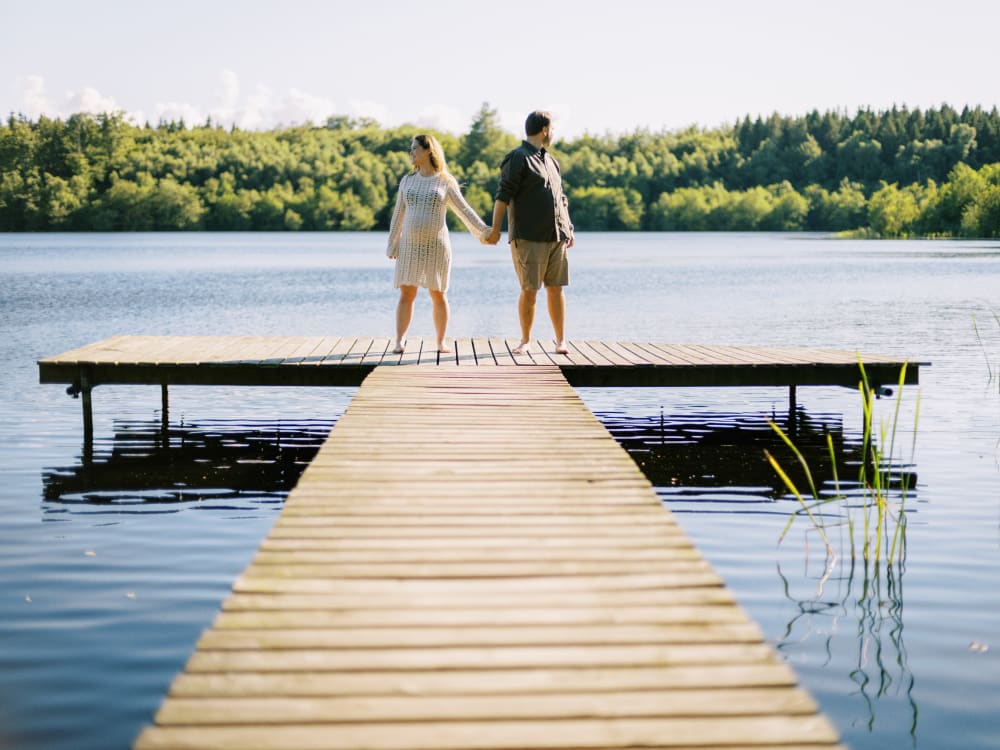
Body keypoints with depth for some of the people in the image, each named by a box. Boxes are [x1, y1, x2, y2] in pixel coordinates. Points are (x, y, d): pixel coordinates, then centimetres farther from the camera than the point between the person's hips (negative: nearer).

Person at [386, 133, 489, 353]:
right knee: (406, 294, -3)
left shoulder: (445, 182, 0)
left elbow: (464, 210, -1)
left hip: (436, 246, -2)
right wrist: (392, 243, 10)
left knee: (438, 295, 2)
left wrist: (483, 230, -11)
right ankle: (400, 341, -2)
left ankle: (441, 342, 12)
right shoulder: (407, 180, 8)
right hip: (410, 246, 2)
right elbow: (399, 214, 12)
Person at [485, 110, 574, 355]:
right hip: (529, 238, -6)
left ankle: (561, 340, 9)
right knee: (529, 290, -4)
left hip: (556, 236, 6)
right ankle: (525, 340, 8)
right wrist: (495, 228, -18)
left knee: (556, 289, 4)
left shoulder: (550, 160, 21)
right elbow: (503, 195, -10)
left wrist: (569, 229, 22)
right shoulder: (518, 158, -3)